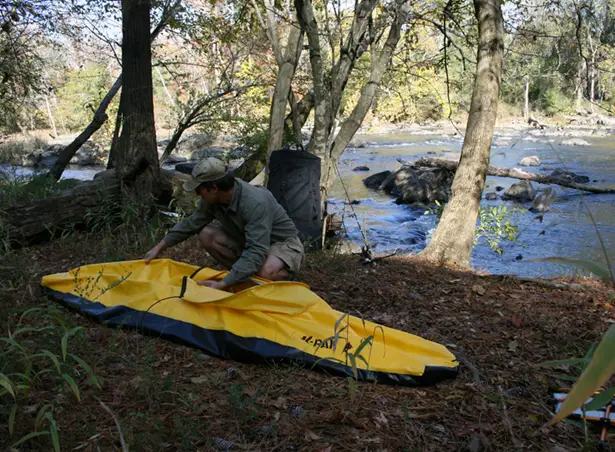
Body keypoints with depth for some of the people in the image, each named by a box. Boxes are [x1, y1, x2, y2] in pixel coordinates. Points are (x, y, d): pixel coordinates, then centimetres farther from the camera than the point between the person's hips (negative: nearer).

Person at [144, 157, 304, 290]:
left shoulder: (256, 203, -36)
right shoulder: (212, 199, -12)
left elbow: (256, 253, -41)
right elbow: (191, 224, 4)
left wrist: (222, 284, -44)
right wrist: (159, 248, 5)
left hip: (284, 243, -7)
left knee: (265, 272, -40)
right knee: (207, 234, -11)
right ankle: (245, 274, 1)